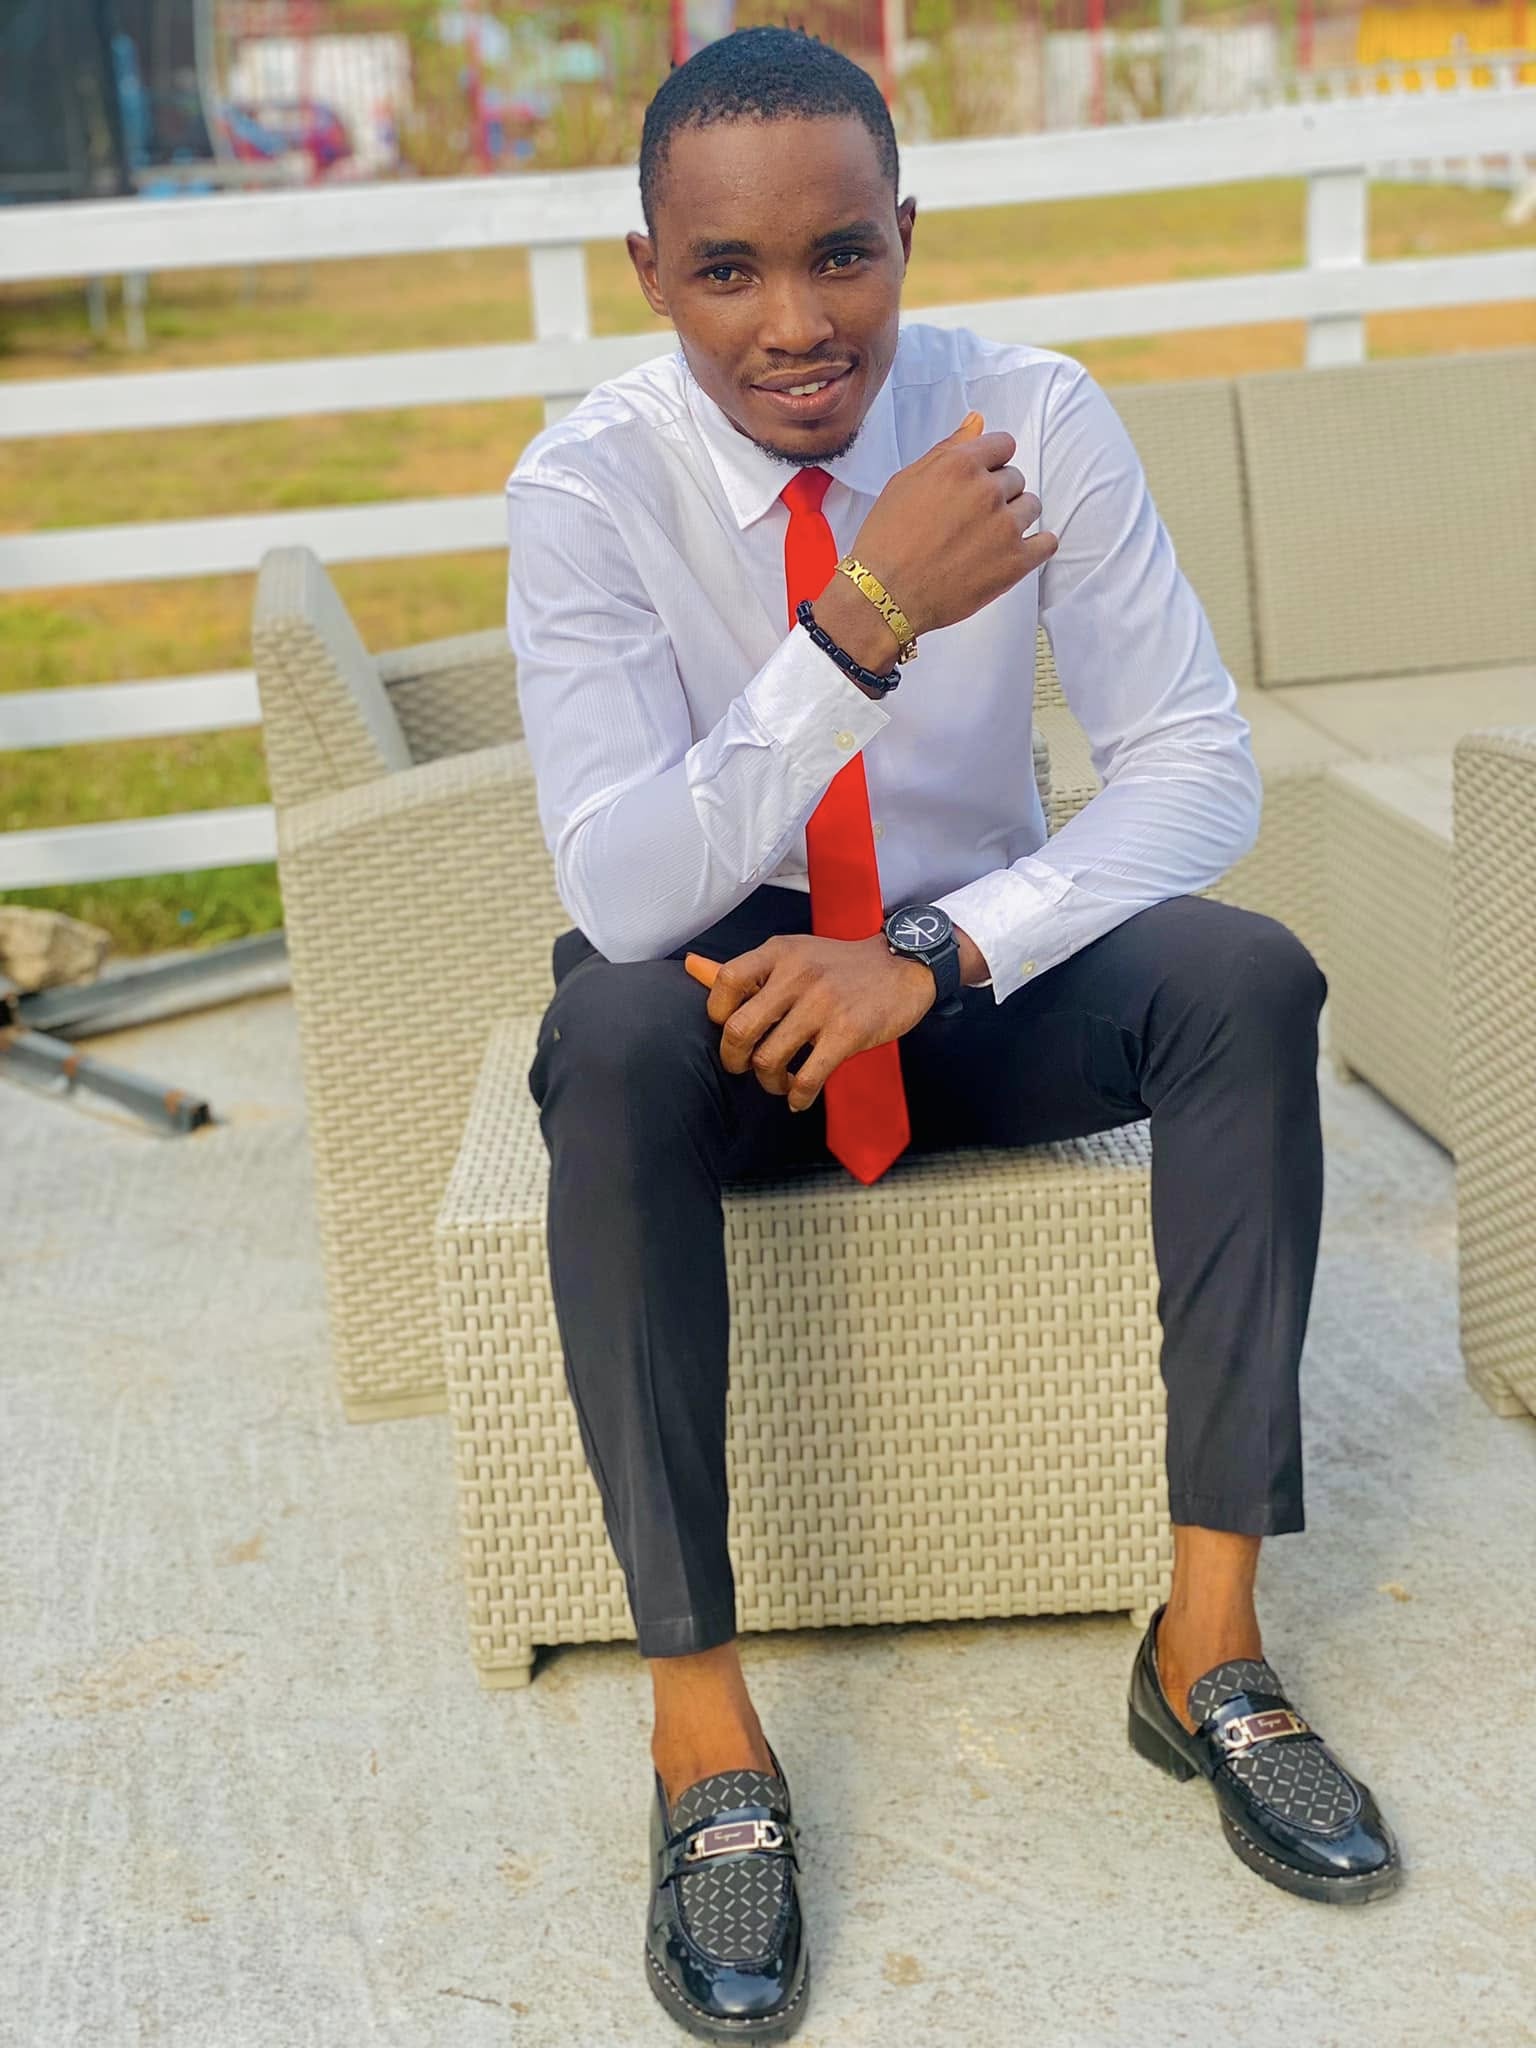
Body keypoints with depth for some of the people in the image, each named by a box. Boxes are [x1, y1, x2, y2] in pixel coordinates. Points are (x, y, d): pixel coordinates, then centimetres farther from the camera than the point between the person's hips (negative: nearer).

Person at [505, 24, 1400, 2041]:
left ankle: (1209, 1632, -18)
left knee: (1248, 979, -26)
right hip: (723, 988, -1)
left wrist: (939, 954, -28)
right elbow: (619, 892, -25)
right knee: (609, 1041, -35)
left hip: (983, 980, 2)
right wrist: (863, 620, -36)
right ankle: (702, 1718, -26)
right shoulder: (588, 484, -16)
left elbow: (1200, 760, -14)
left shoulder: (1034, 414, -11)